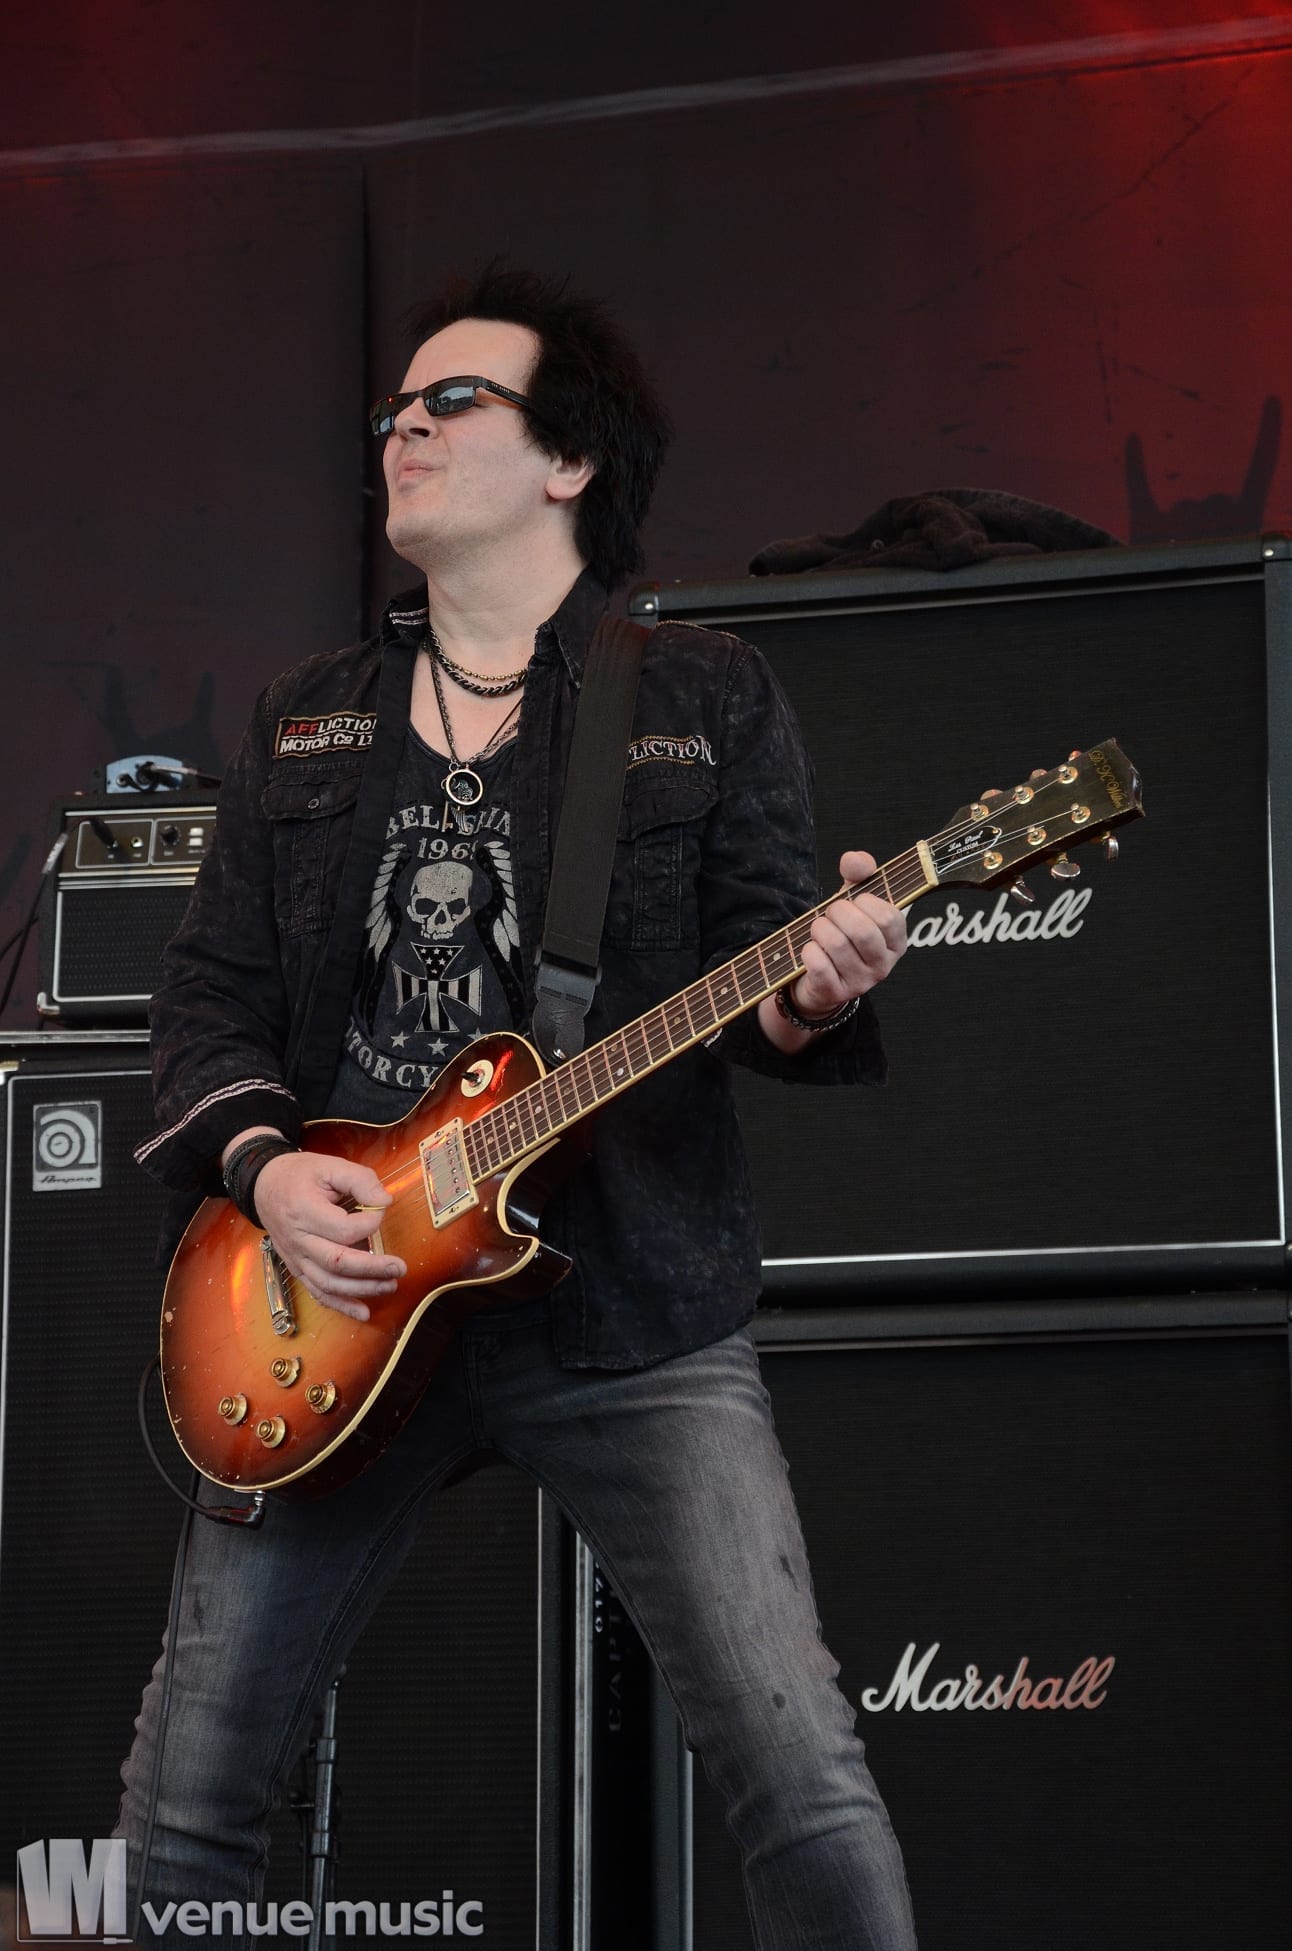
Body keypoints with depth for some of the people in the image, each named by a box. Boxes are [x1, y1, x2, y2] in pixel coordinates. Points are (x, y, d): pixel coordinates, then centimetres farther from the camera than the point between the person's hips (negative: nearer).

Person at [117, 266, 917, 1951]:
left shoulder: (709, 700, 5)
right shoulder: (303, 722, 16)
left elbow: (764, 974, 1)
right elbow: (210, 990, 13)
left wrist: (809, 1002, -23)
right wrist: (260, 1163, -6)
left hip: (630, 1309, -4)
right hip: (336, 1303, 4)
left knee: (798, 1770, -15)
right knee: (186, 1796, 4)